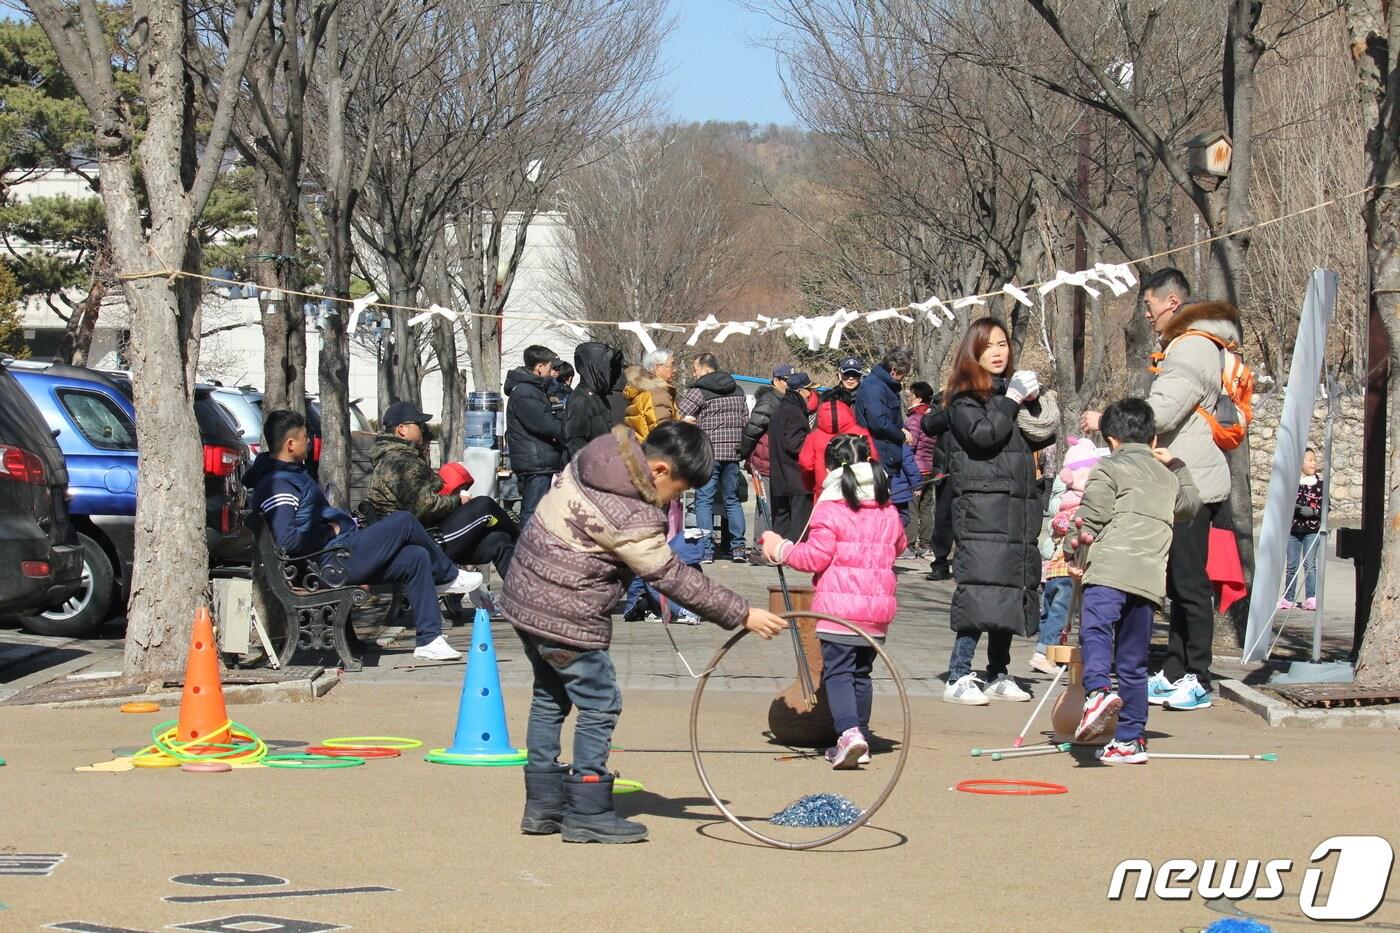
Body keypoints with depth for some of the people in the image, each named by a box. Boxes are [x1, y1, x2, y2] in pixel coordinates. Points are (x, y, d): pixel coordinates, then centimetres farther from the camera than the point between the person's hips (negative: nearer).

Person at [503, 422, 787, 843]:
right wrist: (743, 615, -14)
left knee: (550, 698, 19)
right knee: (600, 705, 1)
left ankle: (542, 806, 25)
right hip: (565, 618, -10)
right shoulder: (631, 519, -25)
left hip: (526, 596, 10)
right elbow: (674, 579, -19)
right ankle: (588, 813, 5)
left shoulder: (593, 457, 1)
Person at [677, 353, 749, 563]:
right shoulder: (737, 391, 13)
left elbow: (679, 416, -14)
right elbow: (746, 421, 16)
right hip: (733, 452, 6)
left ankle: (706, 550, -6)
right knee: (732, 499, 13)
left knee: (704, 500, -2)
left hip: (708, 452, -6)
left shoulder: (699, 391, -7)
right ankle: (738, 547, 10)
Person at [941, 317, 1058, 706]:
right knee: (980, 590, -14)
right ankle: (958, 678, -13)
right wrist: (1012, 401, -9)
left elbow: (1043, 438, 20)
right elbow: (982, 434, -19)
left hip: (1019, 508, 7)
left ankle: (998, 675, 16)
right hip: (980, 506, -7)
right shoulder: (964, 396, -2)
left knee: (1011, 591, 9)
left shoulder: (1012, 388, 18)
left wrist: (1032, 405, 3)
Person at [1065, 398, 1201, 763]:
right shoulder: (1168, 478, 25)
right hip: (1150, 578, 6)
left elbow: (1091, 515, -2)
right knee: (1133, 662, 12)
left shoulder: (1109, 467, 7)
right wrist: (1178, 467, 52)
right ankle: (1130, 738, 13)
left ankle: (1097, 690, -49)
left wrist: (1074, 553, 9)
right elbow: (1190, 504, 46)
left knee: (1094, 630, -22)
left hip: (1110, 569, -6)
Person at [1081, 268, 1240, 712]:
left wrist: (1105, 420, -13)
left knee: (1190, 583, -8)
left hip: (1192, 486, -11)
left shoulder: (1192, 349, -14)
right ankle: (1175, 673, 18)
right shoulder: (1185, 346, 21)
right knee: (1180, 583, 13)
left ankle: (1197, 680, -5)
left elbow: (1160, 411, -23)